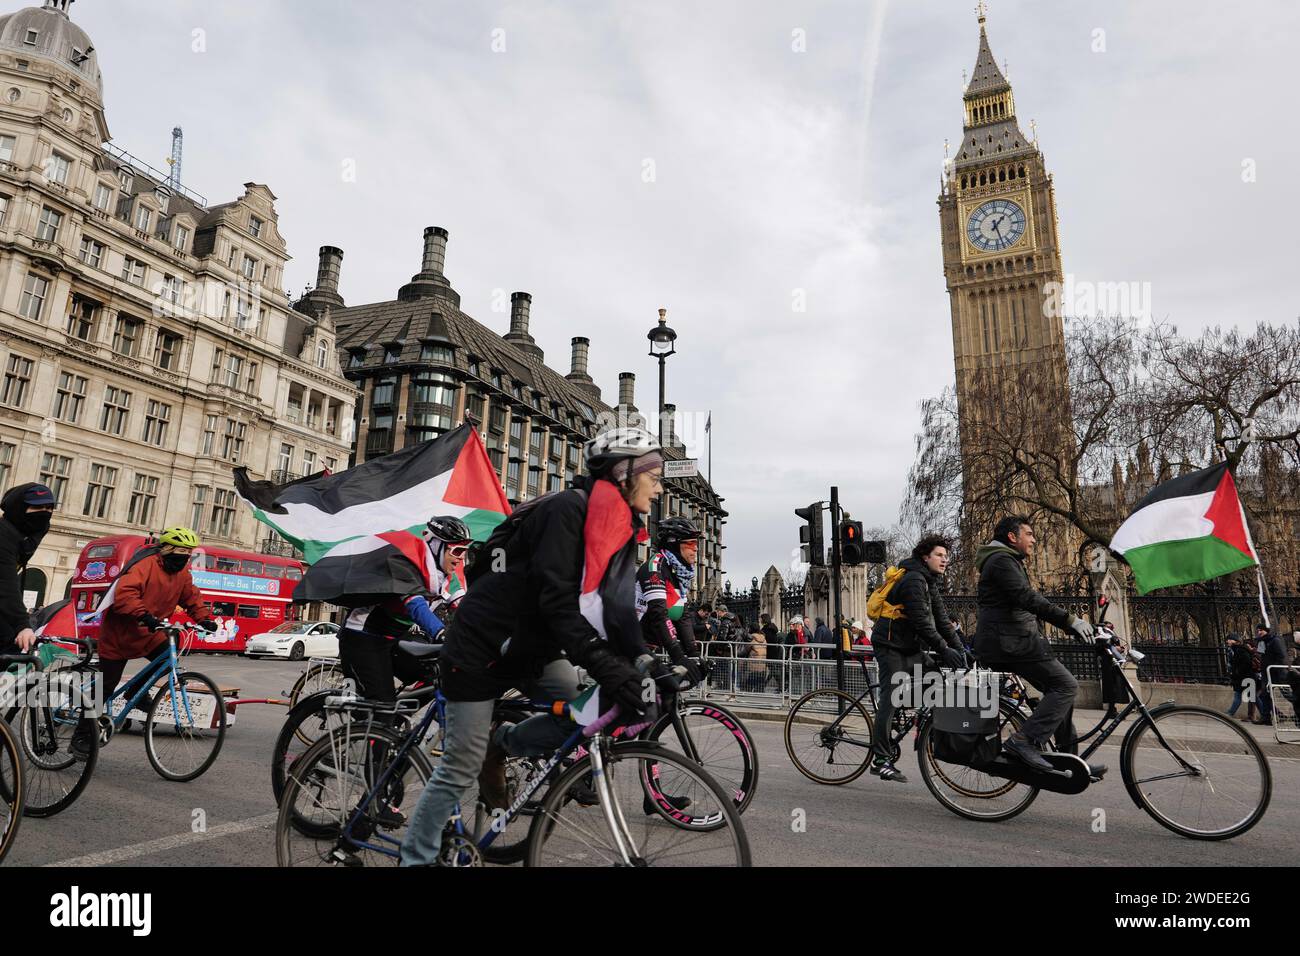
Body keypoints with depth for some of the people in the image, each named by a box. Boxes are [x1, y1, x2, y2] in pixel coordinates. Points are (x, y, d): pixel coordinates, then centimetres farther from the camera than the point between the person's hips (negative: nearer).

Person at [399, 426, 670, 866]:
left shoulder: (618, 529, 1)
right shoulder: (567, 509, -24)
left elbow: (616, 609, -2)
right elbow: (557, 602, -31)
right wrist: (609, 670, -37)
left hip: (530, 648, 8)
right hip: (482, 646, -7)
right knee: (461, 768, 2)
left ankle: (503, 742, 14)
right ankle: (416, 857, 24)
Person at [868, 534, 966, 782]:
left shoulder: (928, 582, 15)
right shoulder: (913, 580, -17)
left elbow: (941, 618, 10)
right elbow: (921, 622, -23)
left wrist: (958, 648, 1)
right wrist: (944, 650, -23)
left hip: (911, 648, 10)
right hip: (892, 647, -10)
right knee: (890, 700, -11)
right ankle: (881, 760, -7)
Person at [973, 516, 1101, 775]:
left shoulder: (1008, 562, 25)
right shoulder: (1001, 560, -10)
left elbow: (1030, 601, 25)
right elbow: (1028, 599, -23)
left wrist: (1072, 624, 20)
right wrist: (1070, 620, -24)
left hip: (1010, 641, 10)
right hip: (1009, 642, -10)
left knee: (1058, 687, 12)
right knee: (1066, 685, -12)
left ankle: (1070, 757, 16)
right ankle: (1024, 741, -17)